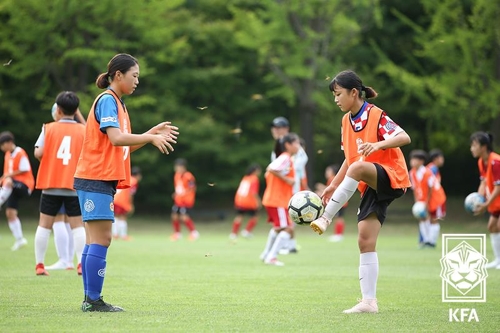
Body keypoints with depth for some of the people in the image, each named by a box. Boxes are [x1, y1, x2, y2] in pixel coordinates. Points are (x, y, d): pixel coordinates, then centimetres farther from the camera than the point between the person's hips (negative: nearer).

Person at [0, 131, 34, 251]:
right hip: (13, 187, 8)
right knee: (10, 212, 0)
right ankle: (19, 239, 5)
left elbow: (24, 170, -15)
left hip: (24, 185, -8)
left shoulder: (20, 153, -12)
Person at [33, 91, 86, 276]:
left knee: (44, 225, 7)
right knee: (77, 225, 4)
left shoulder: (48, 128, -1)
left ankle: (39, 264, 7)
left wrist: (48, 158, 11)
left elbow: (38, 152, -10)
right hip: (74, 186, 0)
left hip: (50, 185, 0)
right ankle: (82, 264, -6)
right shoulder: (83, 131, 1)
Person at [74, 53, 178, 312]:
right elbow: (116, 138, -24)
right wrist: (151, 138, -18)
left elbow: (125, 146, 18)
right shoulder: (107, 100, -11)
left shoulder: (116, 102, 19)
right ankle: (93, 300, -9)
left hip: (101, 181, 10)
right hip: (95, 178, -10)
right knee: (101, 239, -10)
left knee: (95, 240, 8)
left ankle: (90, 300, 10)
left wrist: (153, 133, 9)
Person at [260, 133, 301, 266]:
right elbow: (271, 169, -28)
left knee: (278, 227, 26)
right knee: (287, 228, -11)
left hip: (272, 199, 11)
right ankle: (271, 257, -11)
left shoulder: (285, 158, 14)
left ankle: (266, 254, 36)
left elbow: (269, 171, 17)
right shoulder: (286, 158, -15)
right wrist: (286, 179, -23)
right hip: (278, 201, -11)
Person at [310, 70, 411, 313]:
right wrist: (334, 185, 17)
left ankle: (326, 218, -32)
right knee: (365, 241, -2)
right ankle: (369, 301, -2)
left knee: (357, 168, -38)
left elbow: (404, 138, -23)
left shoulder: (376, 116, -10)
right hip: (372, 186, 8)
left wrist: (378, 144, -39)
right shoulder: (347, 120, 13)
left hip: (391, 177, -8)